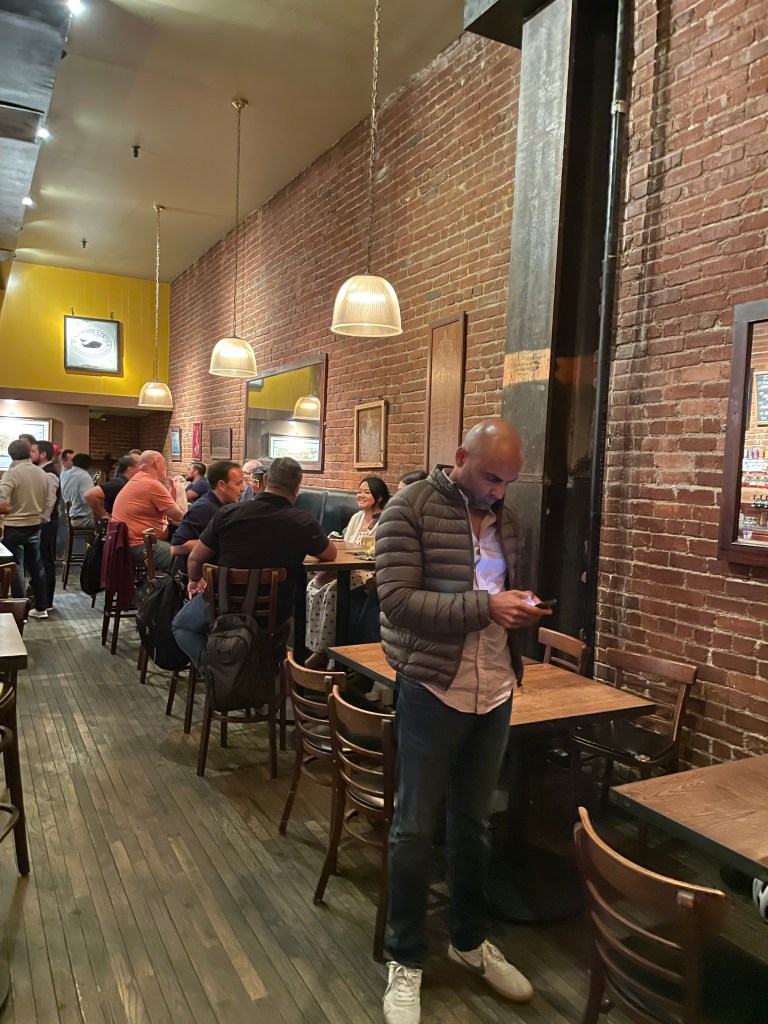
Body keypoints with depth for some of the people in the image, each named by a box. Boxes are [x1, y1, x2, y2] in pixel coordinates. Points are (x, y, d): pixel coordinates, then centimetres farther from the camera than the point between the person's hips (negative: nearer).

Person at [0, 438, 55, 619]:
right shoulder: (42, 473, 3)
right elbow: (49, 502, 5)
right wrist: (40, 518, 15)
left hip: (15, 528, -5)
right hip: (35, 526, 5)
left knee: (16, 569, 3)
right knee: (36, 567, 13)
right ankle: (41, 608, 20)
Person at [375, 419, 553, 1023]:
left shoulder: (504, 517, 9)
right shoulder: (411, 510, -12)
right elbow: (397, 600, -20)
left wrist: (523, 610, -2)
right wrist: (485, 607, -23)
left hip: (495, 692, 6)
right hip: (433, 690, -6)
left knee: (475, 823, 20)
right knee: (415, 828, 9)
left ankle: (471, 940, 41)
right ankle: (407, 961, 28)